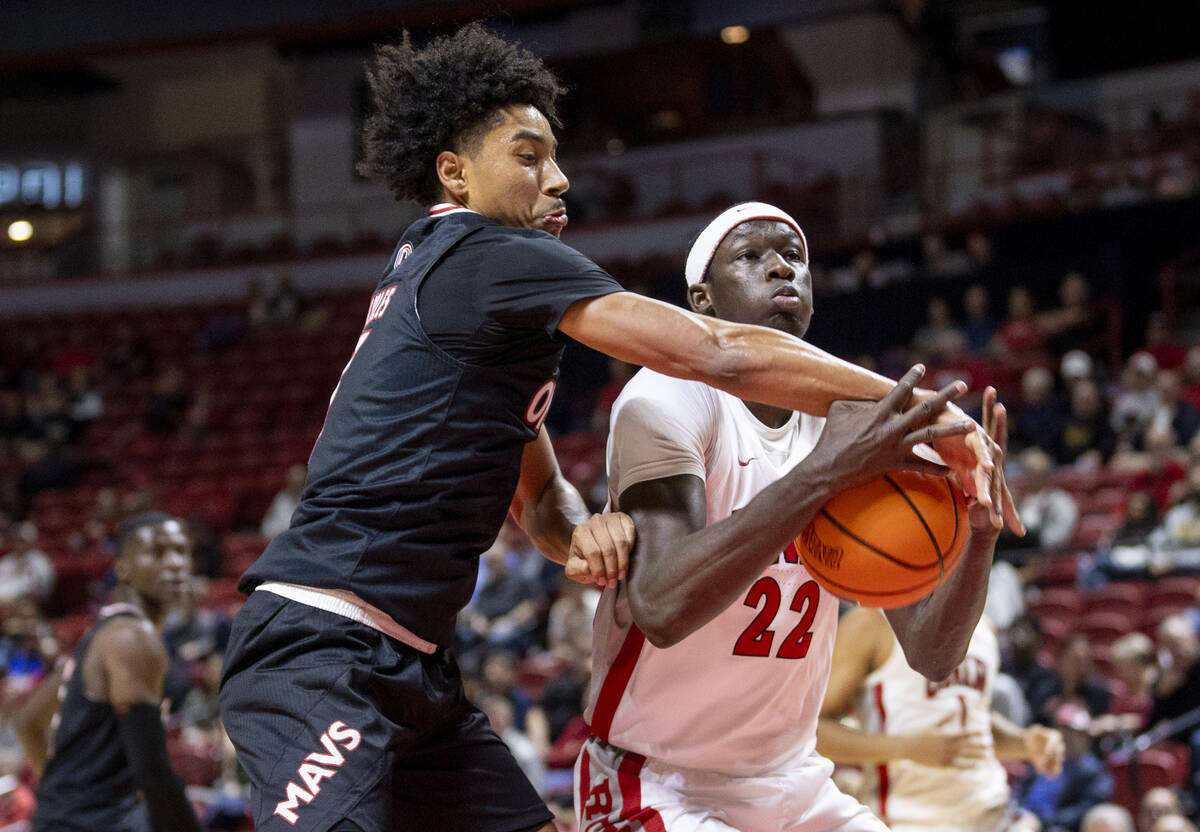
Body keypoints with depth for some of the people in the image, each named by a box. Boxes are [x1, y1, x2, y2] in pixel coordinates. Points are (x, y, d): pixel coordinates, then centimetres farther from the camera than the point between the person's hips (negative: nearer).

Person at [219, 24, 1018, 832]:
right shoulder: (485, 256, -11)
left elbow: (538, 493, 25)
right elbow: (717, 352, -17)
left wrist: (581, 533, 0)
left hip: (409, 658, 11)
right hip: (319, 644, -11)